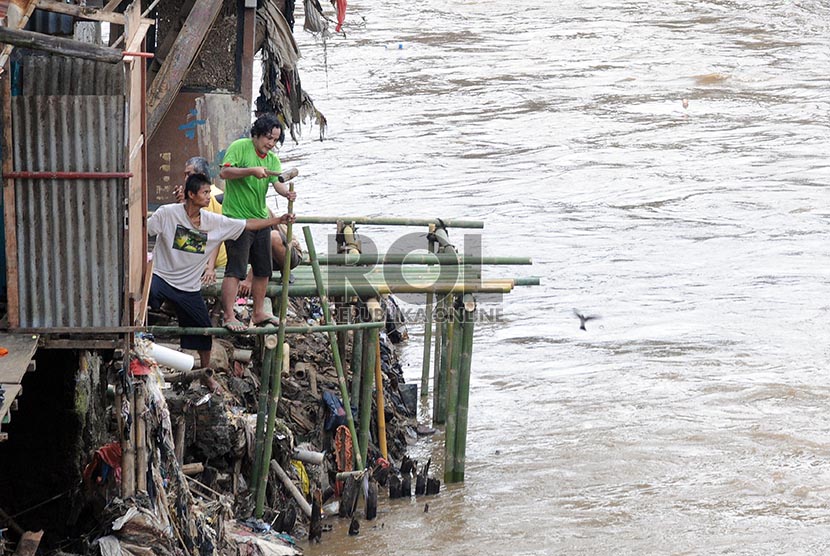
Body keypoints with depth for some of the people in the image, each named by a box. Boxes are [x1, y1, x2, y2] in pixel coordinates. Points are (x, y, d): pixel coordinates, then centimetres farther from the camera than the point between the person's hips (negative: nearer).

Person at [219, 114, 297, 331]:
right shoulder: (240, 148, -7)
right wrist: (251, 171, -28)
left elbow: (277, 182, -2)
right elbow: (224, 172, -18)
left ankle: (258, 313, 26)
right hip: (237, 218, -8)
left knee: (263, 270, 13)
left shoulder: (272, 159, 12)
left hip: (261, 220, 8)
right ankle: (229, 316, -10)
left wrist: (286, 192, -24)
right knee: (235, 270, -11)